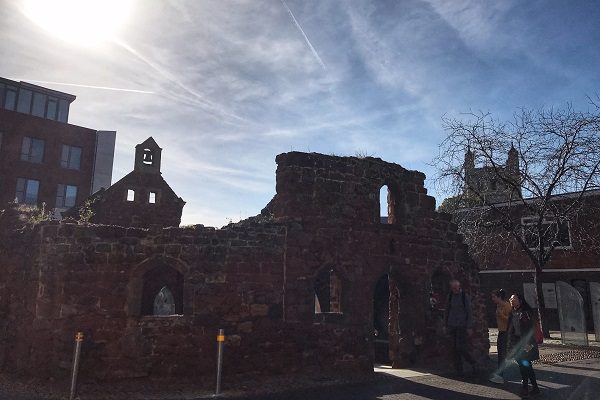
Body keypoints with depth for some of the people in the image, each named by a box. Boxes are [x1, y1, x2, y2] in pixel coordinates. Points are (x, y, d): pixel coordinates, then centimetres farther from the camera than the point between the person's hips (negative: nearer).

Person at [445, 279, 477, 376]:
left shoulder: (465, 296, -5)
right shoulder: (450, 297, 8)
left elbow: (469, 313, -5)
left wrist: (469, 327, -9)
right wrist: (447, 326, 14)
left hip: (462, 325, -4)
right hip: (452, 326, 4)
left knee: (461, 348, -9)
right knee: (455, 349, 4)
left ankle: (473, 364, 13)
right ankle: (459, 370, 13)